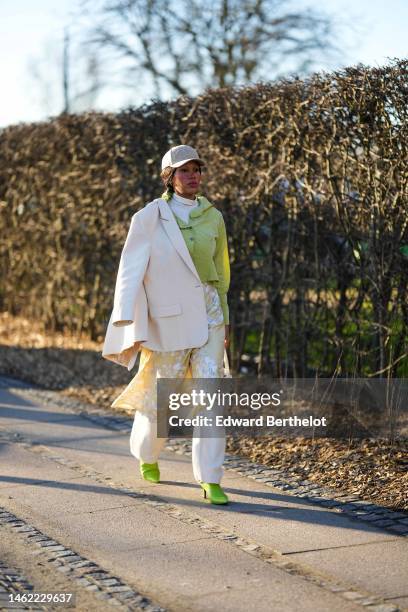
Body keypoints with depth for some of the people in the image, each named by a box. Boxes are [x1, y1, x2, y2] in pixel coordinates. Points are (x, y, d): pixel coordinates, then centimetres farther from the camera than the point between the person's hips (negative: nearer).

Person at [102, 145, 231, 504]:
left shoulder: (213, 217, 5)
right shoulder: (149, 218, -7)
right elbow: (131, 273, -10)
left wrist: (224, 318, 19)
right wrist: (129, 327, -17)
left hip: (208, 315, 3)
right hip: (168, 320, -3)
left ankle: (210, 481, -5)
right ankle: (147, 454, 39)